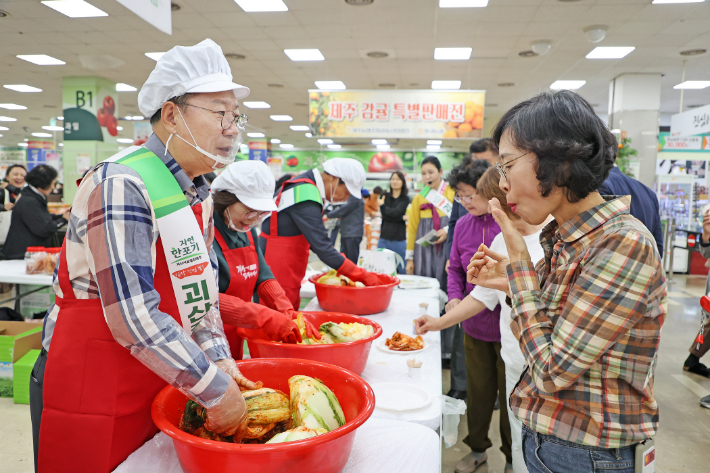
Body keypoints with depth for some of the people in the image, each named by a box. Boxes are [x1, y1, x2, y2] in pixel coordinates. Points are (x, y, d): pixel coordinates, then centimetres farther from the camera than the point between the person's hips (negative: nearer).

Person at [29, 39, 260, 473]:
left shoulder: (199, 192, 4)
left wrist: (218, 359, -3)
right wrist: (216, 391, -22)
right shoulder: (120, 186, -22)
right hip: (90, 391, -7)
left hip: (158, 384, 7)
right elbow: (134, 319, -28)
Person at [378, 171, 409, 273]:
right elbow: (384, 215, -3)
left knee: (402, 269, 0)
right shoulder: (384, 196, 11)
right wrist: (402, 218, -9)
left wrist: (383, 206, 1)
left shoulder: (405, 199, 5)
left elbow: (396, 212, -12)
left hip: (399, 239, -2)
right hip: (384, 239, 2)